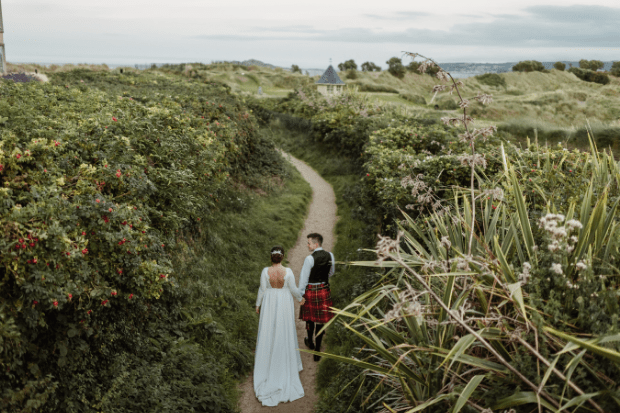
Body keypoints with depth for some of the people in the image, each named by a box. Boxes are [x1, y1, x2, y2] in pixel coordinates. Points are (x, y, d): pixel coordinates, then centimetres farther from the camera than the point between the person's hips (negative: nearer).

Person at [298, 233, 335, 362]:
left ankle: (310, 341, 41)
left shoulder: (310, 259, -19)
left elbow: (304, 277, -13)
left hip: (310, 290, -3)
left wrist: (301, 293, -2)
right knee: (320, 320, 10)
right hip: (324, 290, 4)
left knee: (310, 317, 19)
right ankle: (317, 349, 14)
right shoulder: (330, 256, -3)